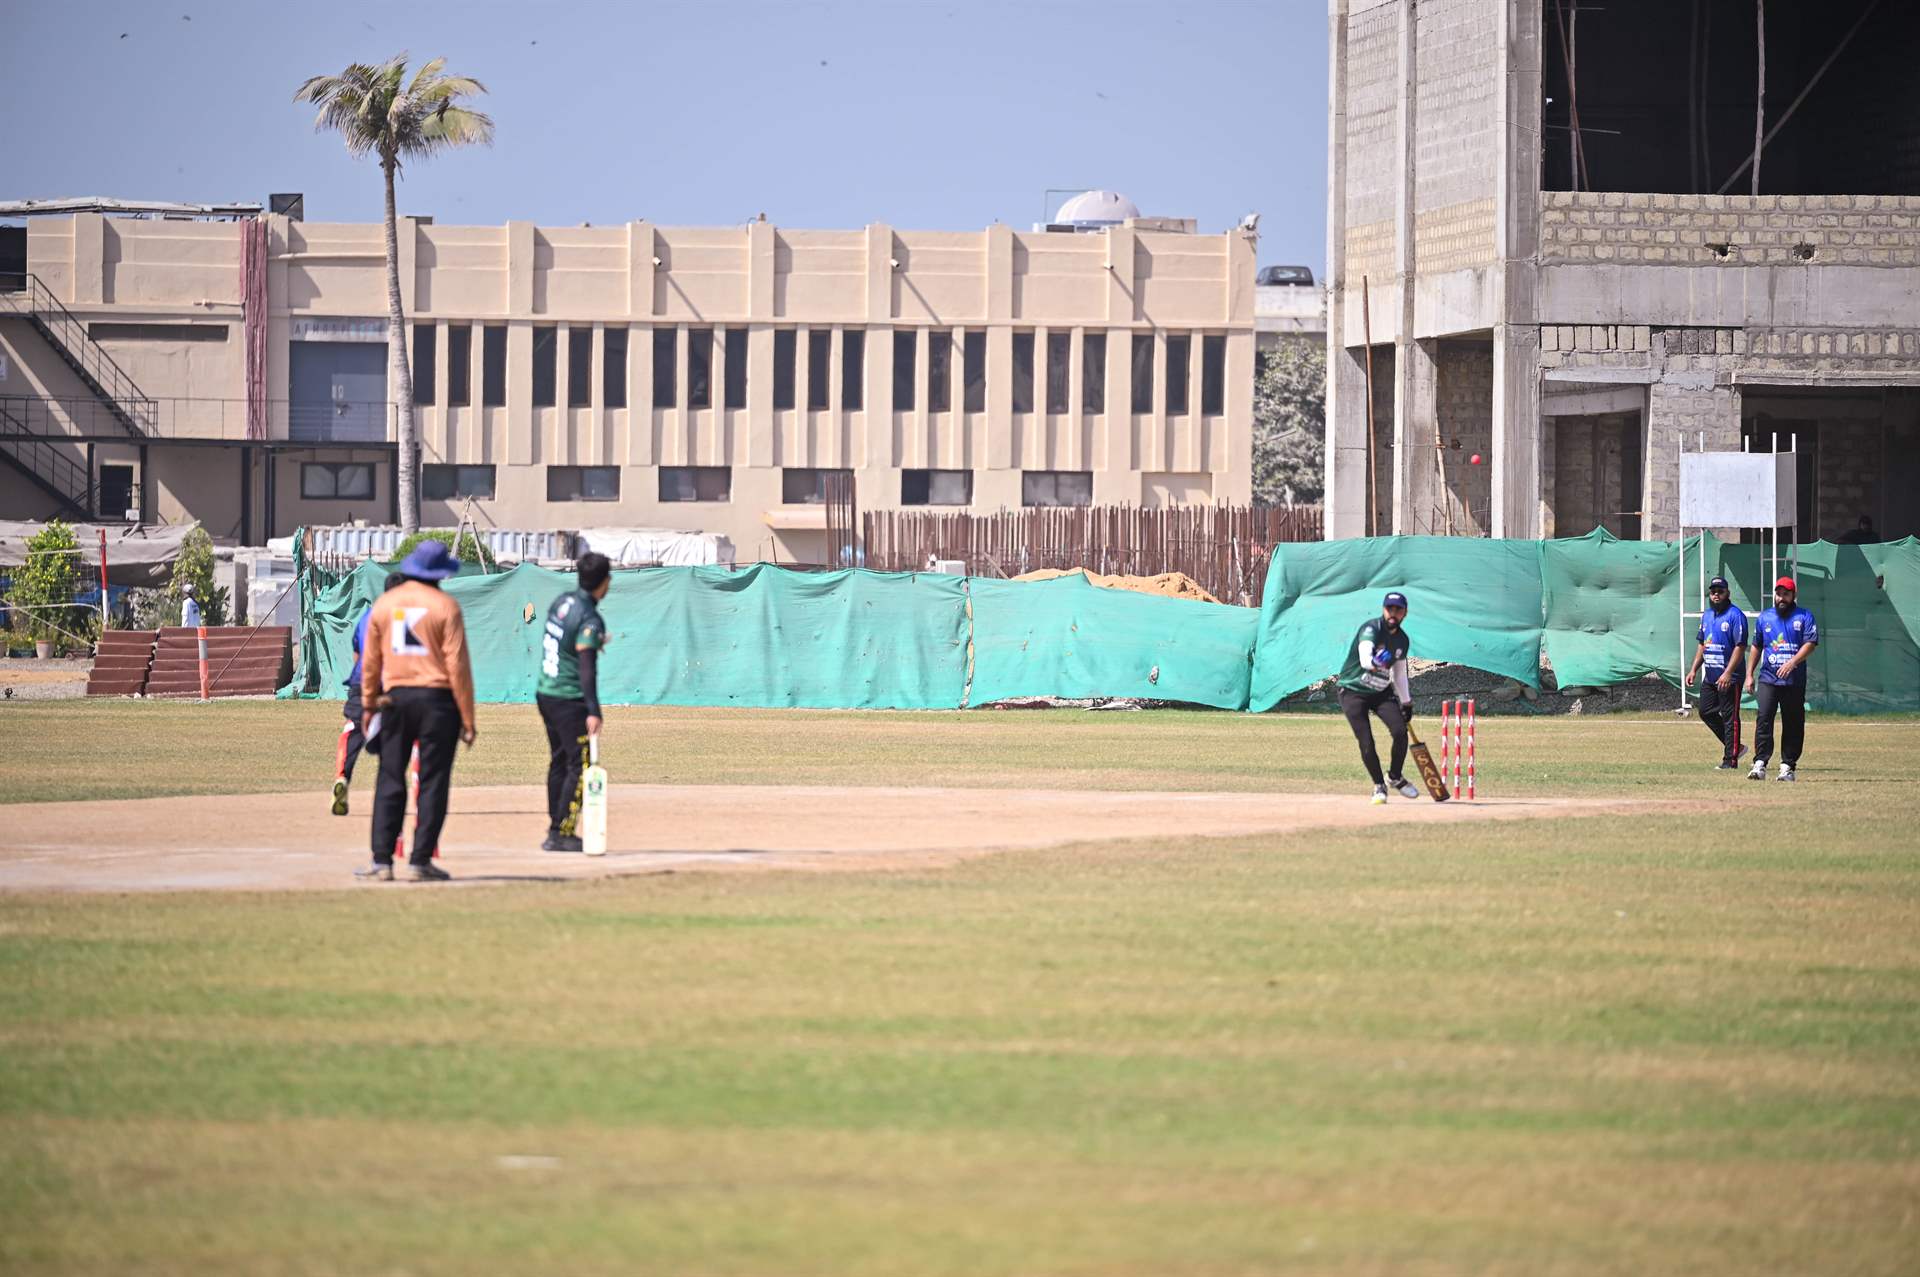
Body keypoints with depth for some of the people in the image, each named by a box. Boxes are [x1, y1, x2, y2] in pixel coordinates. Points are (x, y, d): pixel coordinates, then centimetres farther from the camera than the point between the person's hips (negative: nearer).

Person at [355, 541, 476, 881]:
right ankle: (420, 862, -1)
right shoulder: (445, 607, -6)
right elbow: (457, 665, -8)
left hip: (396, 698, 3)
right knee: (433, 782, 2)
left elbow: (370, 661, 10)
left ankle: (382, 861, 1)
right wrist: (467, 718, -4)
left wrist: (368, 704, 20)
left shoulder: (384, 604, 6)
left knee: (390, 781, 6)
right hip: (437, 700, -3)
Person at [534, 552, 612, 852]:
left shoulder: (562, 602, 5)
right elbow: (586, 667, -25)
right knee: (580, 765, -3)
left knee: (559, 761, 16)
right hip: (569, 700, -8)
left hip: (544, 692, 8)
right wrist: (593, 711, -30)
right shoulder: (589, 619, -18)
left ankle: (555, 830, 20)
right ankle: (561, 833, -6)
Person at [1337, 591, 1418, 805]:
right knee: (1366, 742, -15)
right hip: (1353, 691, -5)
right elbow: (1364, 657, -37)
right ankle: (1379, 785, 8)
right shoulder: (1371, 629, -18)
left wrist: (1406, 702, 18)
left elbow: (1400, 673, 18)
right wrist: (1374, 663, -60)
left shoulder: (1402, 640, 4)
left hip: (1381, 692, 5)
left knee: (1400, 731, -16)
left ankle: (1395, 777, 8)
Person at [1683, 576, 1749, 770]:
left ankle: (1730, 760, 1)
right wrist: (1694, 670, 13)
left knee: (1730, 717, -4)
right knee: (1706, 712, 12)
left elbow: (1740, 647, -18)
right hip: (1710, 677, 9)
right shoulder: (1707, 616, 15)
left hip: (1729, 677, -9)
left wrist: (1728, 673, -24)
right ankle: (1733, 747, 24)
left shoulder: (1735, 616, -12)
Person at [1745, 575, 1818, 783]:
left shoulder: (1804, 617, 2)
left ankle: (1787, 766, 10)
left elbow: (1810, 643, -9)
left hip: (1794, 681, -1)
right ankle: (1760, 764, -17)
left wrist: (1792, 663, -22)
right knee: (1763, 719, -12)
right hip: (1768, 678, 2)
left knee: (1793, 724, 3)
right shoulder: (1765, 617, 13)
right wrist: (1749, 674, 15)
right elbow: (1756, 647, 20)